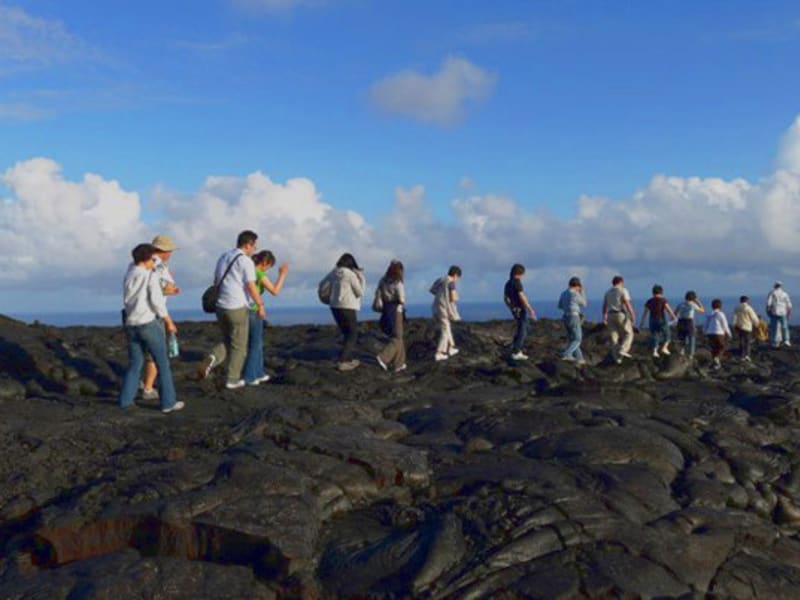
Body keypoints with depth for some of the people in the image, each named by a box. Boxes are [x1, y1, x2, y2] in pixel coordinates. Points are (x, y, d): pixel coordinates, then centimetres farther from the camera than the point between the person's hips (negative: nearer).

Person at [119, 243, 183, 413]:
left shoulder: (128, 278, 11)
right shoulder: (151, 276, -9)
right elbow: (157, 301, -16)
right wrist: (169, 322, -8)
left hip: (131, 325, 6)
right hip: (149, 324, -6)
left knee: (135, 363, 17)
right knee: (162, 363, 2)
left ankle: (126, 399, 15)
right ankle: (168, 402, 2)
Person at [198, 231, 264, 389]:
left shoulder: (223, 258, 12)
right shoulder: (246, 261, -11)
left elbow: (216, 282, 18)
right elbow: (251, 287, -17)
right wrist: (260, 305, -7)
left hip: (220, 306, 7)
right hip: (237, 308, -7)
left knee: (228, 341, 21)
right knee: (239, 346, 8)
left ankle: (212, 359, -6)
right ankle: (232, 379, 13)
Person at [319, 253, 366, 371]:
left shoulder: (334, 273, 4)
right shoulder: (351, 274, -13)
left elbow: (322, 285, 10)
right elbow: (360, 292, -7)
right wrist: (362, 280, 6)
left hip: (335, 307, 7)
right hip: (347, 307, -7)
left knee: (347, 333, 21)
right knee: (352, 335, 2)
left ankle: (349, 359, 27)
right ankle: (341, 362, -9)